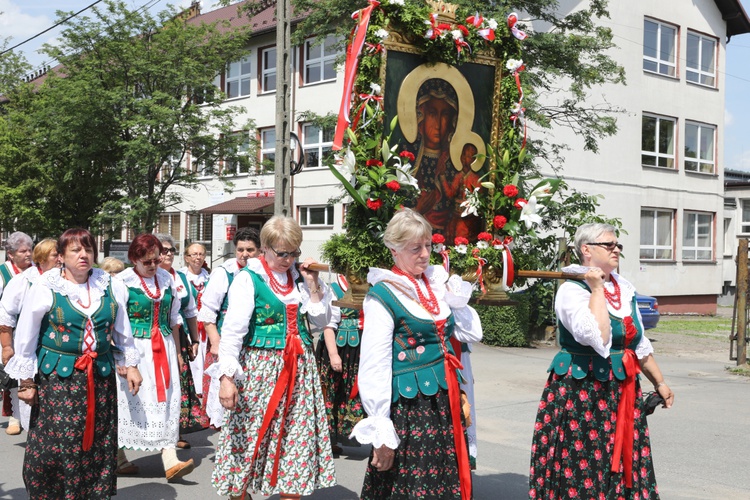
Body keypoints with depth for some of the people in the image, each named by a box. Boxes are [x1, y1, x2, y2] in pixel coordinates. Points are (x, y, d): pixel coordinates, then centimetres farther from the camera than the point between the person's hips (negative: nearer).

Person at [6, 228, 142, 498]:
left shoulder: (111, 286, 4)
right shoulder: (45, 289, -6)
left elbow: (123, 331, 15)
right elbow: (25, 339, -1)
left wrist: (130, 364, 15)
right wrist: (26, 381, 0)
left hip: (101, 376, 3)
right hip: (57, 378, -3)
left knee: (98, 444, 9)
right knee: (55, 444, -4)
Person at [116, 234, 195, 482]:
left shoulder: (166, 278, 7)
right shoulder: (123, 281, -7)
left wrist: (177, 352, 16)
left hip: (163, 349, 4)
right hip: (134, 348, -4)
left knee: (166, 400, -2)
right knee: (130, 401, 3)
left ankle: (170, 462, -4)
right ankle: (117, 457, 20)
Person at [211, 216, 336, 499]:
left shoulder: (299, 276, 9)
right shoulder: (249, 278, -6)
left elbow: (320, 322, 11)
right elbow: (233, 330, -14)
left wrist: (312, 285, 1)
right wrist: (227, 376, -22)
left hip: (300, 368, 5)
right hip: (261, 367, -4)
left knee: (298, 436, 4)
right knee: (250, 434, 1)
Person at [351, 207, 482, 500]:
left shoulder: (436, 282, 9)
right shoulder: (383, 296, -10)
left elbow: (472, 334, 13)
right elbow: (374, 368, -13)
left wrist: (454, 294, 3)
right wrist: (382, 433, -14)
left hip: (445, 399, 6)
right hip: (408, 406, -6)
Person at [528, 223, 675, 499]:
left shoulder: (624, 287, 11)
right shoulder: (571, 290, -12)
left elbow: (639, 343, 20)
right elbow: (597, 338, -28)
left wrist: (659, 382, 21)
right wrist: (597, 289, -20)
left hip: (623, 391, 7)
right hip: (581, 393, -7)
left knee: (622, 462, 9)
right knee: (582, 465, -4)